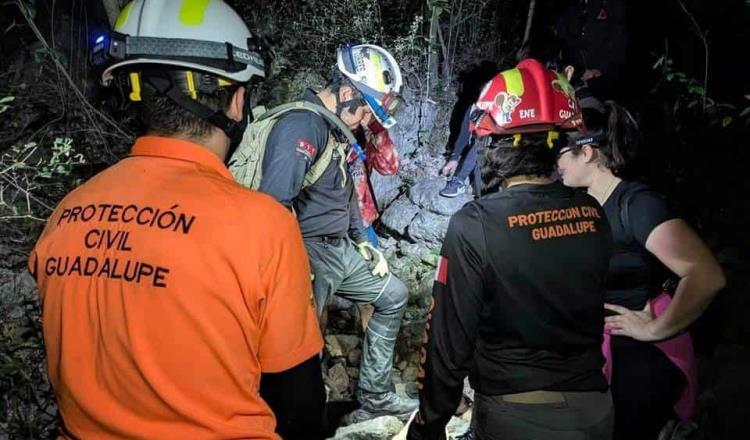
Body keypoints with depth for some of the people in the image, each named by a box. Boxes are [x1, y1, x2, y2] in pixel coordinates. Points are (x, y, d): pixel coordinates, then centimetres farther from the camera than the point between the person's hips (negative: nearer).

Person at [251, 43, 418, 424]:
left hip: (340, 249, 10)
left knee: (393, 296, 19)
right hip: (308, 252, -10)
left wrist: (363, 242, 20)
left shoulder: (335, 129, 13)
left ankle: (374, 396, 28)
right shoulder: (300, 126, -19)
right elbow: (275, 206, -29)